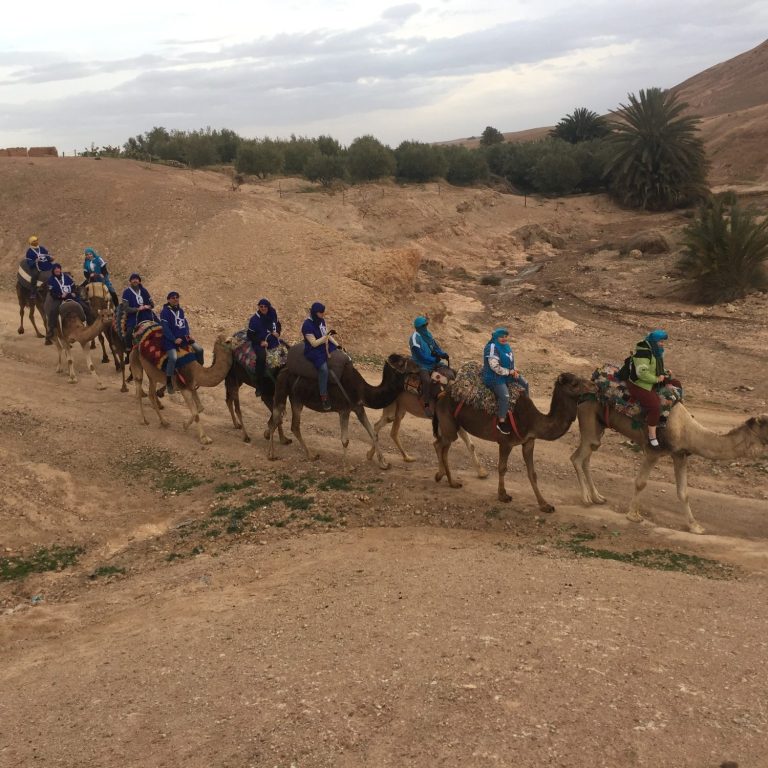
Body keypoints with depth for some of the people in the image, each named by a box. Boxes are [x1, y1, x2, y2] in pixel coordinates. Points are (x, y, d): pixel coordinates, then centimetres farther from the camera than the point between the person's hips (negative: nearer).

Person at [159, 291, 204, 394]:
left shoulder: (180, 311, 15)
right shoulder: (165, 311, -7)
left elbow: (185, 323, 18)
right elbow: (165, 327, -13)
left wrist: (187, 335, 2)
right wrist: (174, 339, -17)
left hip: (183, 337, 7)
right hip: (170, 339, -7)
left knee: (199, 349, 0)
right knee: (173, 358, -28)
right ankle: (168, 383, -16)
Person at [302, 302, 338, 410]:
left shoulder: (321, 321, 5)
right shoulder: (307, 325, -18)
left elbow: (327, 335, 15)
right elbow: (314, 343, -20)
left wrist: (337, 345, 5)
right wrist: (326, 336, -26)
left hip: (325, 347, 8)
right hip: (313, 351, -8)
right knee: (323, 368, -32)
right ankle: (323, 398, -24)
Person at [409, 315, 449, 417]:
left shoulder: (428, 334, 10)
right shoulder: (415, 337, -13)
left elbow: (436, 346, 13)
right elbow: (420, 355, -18)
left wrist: (442, 354, -8)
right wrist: (435, 359, -14)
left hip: (433, 362, 8)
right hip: (422, 364, -8)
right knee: (427, 381, -34)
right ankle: (427, 405, -27)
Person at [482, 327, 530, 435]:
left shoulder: (506, 346, 8)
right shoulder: (492, 347, -21)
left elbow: (509, 361, 22)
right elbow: (494, 367, -27)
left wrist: (514, 370, 2)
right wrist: (509, 372, -18)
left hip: (507, 374, 10)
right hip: (494, 377, -10)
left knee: (525, 384, 16)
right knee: (504, 396, -30)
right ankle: (501, 423, -21)